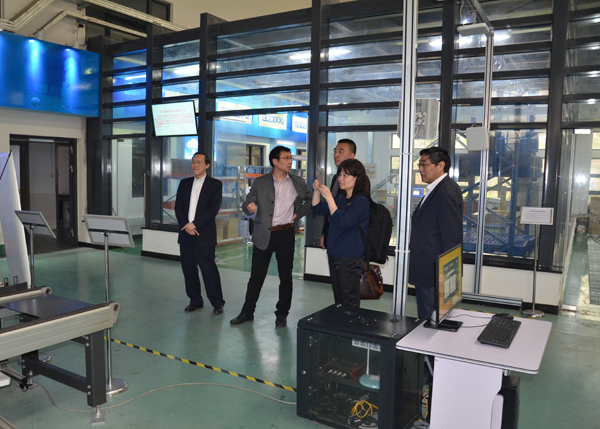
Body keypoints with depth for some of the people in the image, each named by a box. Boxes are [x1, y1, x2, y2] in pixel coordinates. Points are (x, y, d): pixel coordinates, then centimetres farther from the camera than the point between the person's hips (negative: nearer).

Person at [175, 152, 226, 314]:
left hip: (204, 234, -5)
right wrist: (185, 225, -7)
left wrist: (195, 224, -15)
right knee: (188, 269, 8)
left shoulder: (215, 184, 0)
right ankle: (195, 300, 22)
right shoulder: (184, 183, 14)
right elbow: (178, 207, 9)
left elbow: (214, 209, -9)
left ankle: (217, 303, 6)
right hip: (186, 234, 5)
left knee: (208, 269, -6)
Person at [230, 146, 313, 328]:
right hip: (264, 235, 0)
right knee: (256, 275, 7)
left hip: (286, 234, 1)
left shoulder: (298, 183, 5)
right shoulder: (260, 183, 1)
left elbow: (311, 200, 16)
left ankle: (282, 314, 22)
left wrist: (299, 213, 3)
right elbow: (247, 204, -3)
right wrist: (249, 207, -26)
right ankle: (247, 312, 21)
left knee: (286, 276, 7)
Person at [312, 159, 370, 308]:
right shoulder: (340, 198, 10)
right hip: (334, 255, 8)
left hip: (350, 259, -8)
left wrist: (329, 197, -24)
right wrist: (317, 191, 0)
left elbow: (342, 222, -24)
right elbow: (317, 209, 17)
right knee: (338, 301, 18)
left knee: (349, 304, 0)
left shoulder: (361, 201, -15)